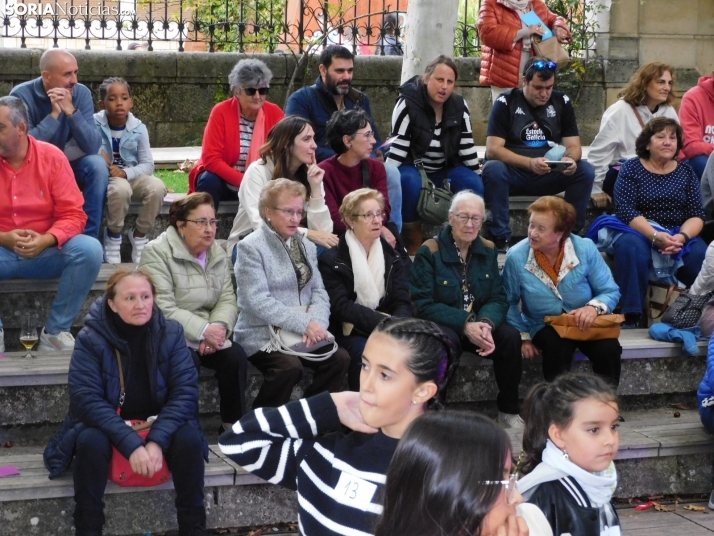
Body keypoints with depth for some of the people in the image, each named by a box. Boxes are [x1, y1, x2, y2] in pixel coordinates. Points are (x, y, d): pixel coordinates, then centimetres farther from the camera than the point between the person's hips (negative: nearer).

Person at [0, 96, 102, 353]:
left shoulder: (51, 157, -3)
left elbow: (73, 215, -6)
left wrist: (46, 240, -25)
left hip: (46, 251, 1)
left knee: (89, 250, -27)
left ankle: (55, 331, -16)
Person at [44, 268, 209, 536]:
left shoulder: (170, 333, -10)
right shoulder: (90, 339, -15)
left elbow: (185, 391, -15)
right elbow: (87, 399, -22)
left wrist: (156, 441, -30)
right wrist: (131, 444, -34)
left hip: (159, 425, 2)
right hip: (107, 426, -1)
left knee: (188, 437, -28)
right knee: (91, 441, -33)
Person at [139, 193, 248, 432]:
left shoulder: (218, 254, 10)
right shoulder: (157, 253, -12)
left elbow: (227, 299, 3)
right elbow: (162, 308, -20)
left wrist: (219, 327, -19)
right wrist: (204, 330, -25)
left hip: (207, 335, 6)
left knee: (236, 356, -20)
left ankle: (233, 426, -10)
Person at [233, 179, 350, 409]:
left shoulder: (306, 245, 15)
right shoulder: (250, 247, -7)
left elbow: (318, 292, 8)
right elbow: (259, 302, -17)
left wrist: (316, 322, -14)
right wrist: (305, 324, -23)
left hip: (305, 333, 6)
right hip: (262, 335, -6)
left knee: (339, 358, -18)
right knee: (289, 366, -32)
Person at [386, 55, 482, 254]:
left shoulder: (459, 106, -4)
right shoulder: (408, 104, -19)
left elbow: (467, 146, 0)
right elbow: (397, 147, -21)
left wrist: (475, 178, -2)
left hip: (446, 169, 4)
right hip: (413, 168, -4)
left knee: (474, 185, -24)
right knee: (410, 182, -39)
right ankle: (414, 239, -19)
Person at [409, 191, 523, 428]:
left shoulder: (487, 251, 5)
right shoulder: (430, 252, -10)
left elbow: (498, 298, 0)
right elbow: (424, 304, -15)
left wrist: (486, 324, -24)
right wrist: (465, 325, -26)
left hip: (479, 322, 4)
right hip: (440, 325, -4)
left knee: (510, 336, -24)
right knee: (448, 341, -37)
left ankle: (508, 411, -9)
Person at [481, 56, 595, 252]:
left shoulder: (561, 102, 2)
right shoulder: (506, 102, -8)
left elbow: (574, 146, 0)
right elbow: (493, 149, -16)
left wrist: (570, 159, -26)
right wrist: (530, 163, -30)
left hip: (549, 176, 3)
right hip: (513, 174, -3)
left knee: (585, 171, -22)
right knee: (492, 169, -35)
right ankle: (501, 238, -25)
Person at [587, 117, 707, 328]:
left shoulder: (686, 173, 10)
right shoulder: (631, 168, 2)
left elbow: (697, 215, 3)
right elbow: (625, 210, -10)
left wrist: (682, 236, -20)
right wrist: (656, 236, -25)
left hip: (678, 236, 2)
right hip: (639, 232, -2)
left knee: (700, 254, -29)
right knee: (631, 246, -36)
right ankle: (630, 318, -34)